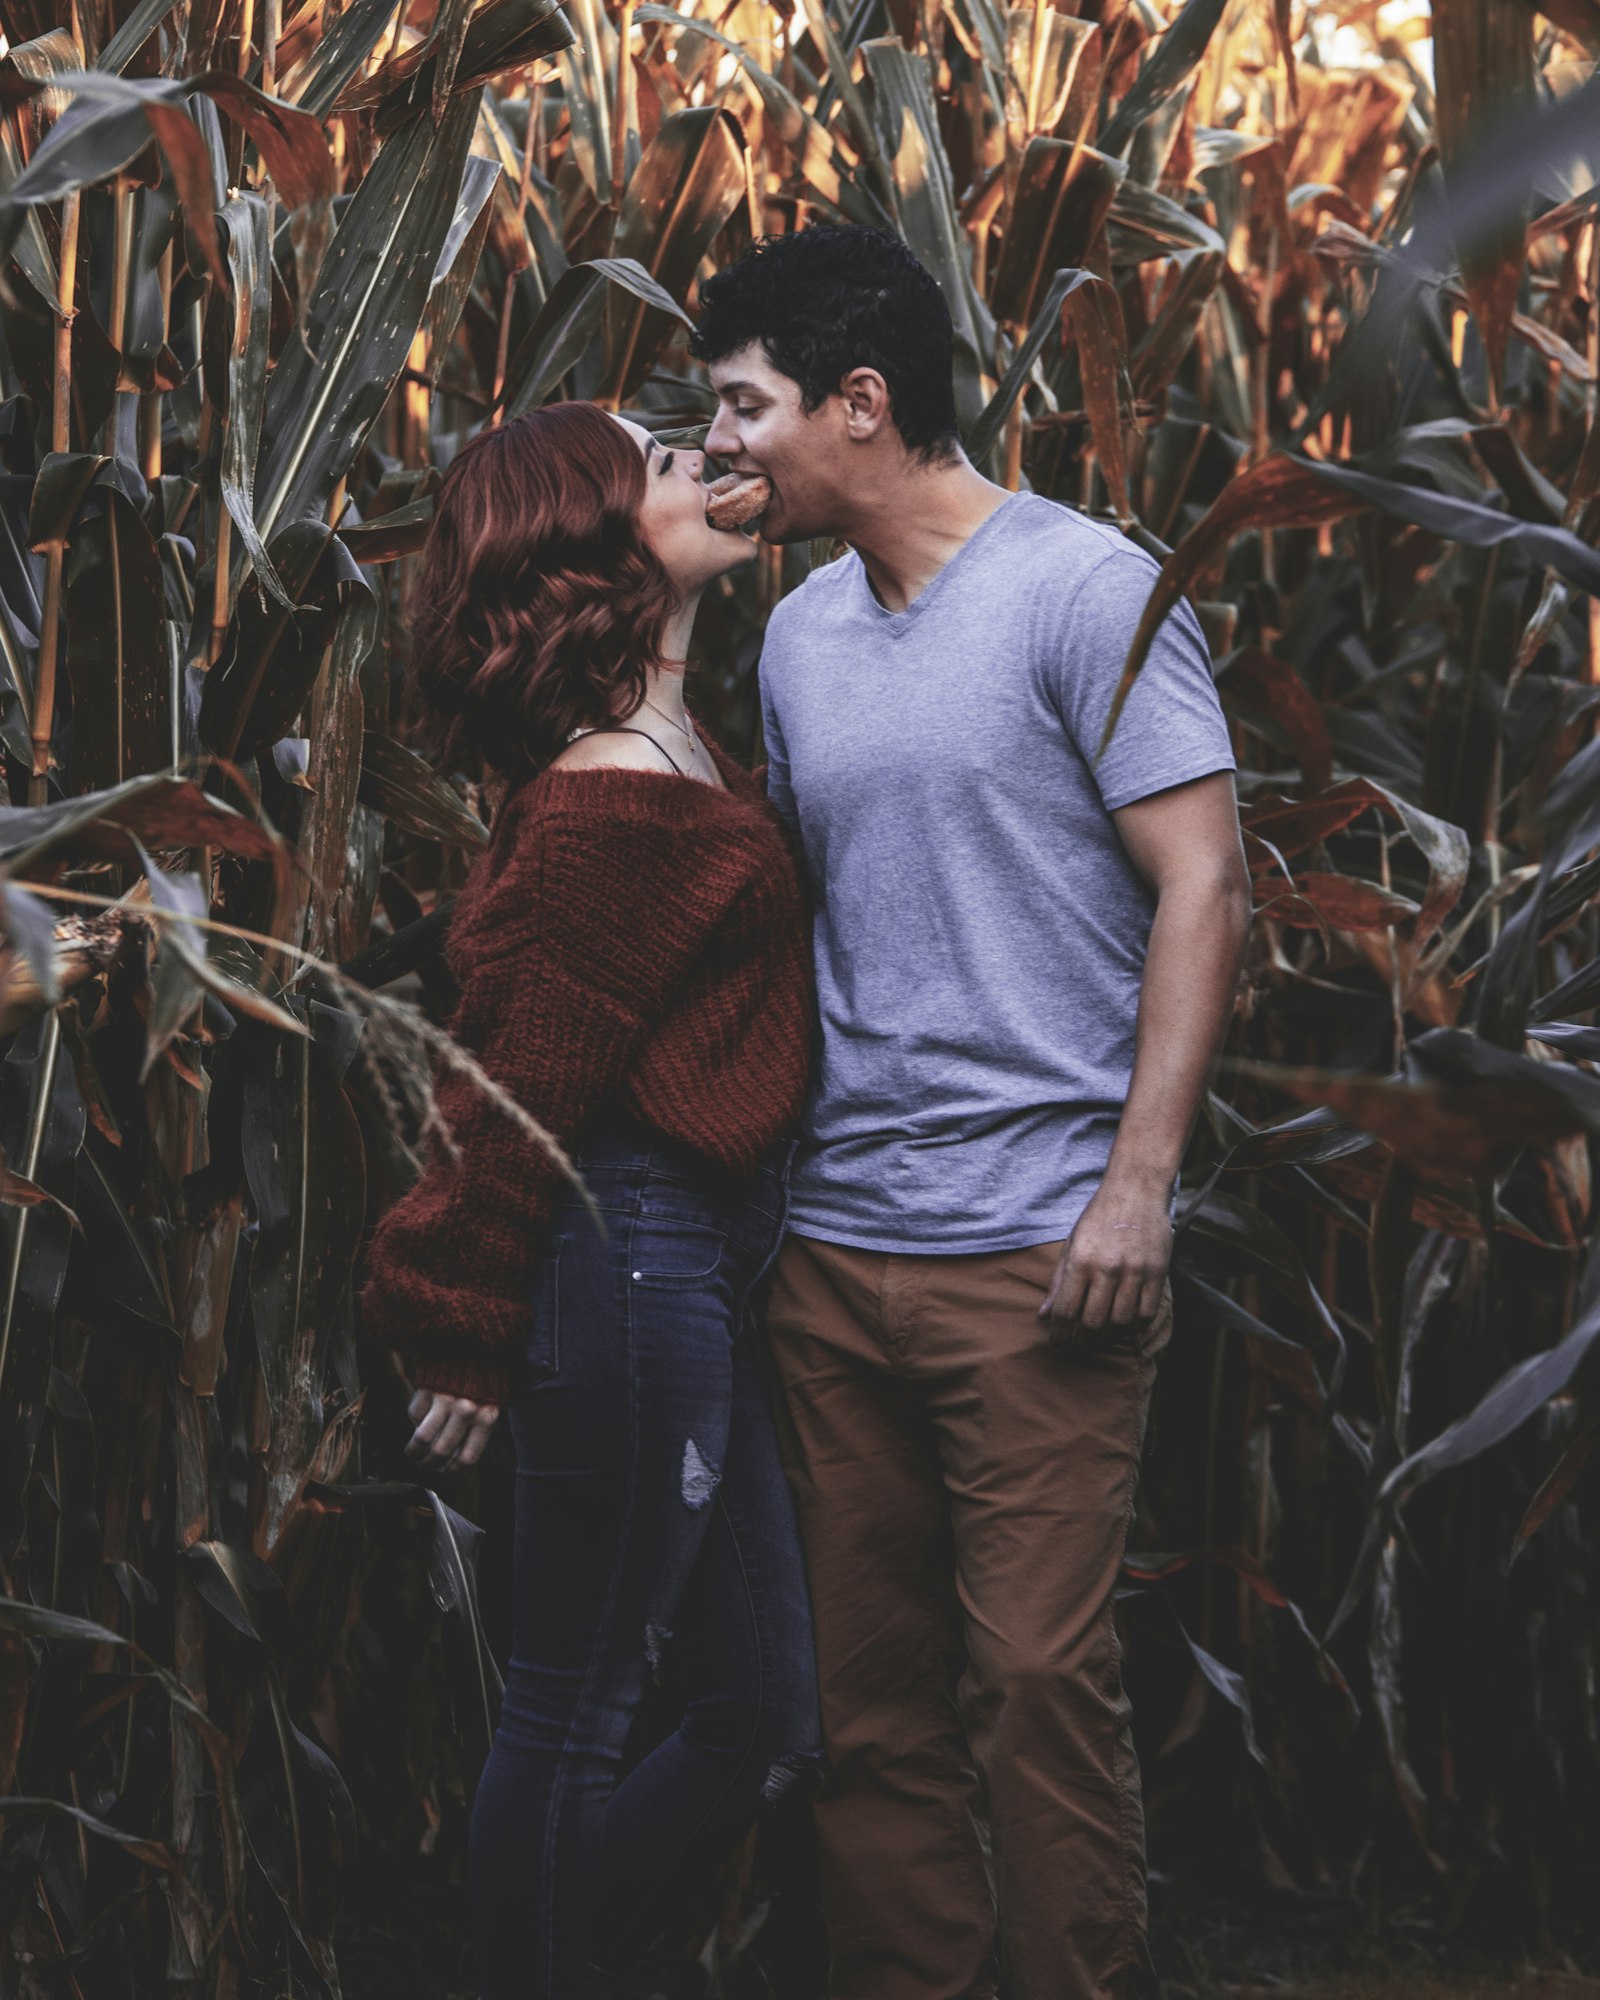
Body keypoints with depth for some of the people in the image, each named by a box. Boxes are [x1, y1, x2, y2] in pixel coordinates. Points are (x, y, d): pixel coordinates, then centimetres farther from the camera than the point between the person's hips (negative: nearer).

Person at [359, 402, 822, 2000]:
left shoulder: (670, 755, 13)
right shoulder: (610, 800, -17)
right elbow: (525, 1083, -16)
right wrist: (470, 1339, -13)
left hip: (689, 1267, 10)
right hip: (633, 1257, -10)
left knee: (762, 1722, 14)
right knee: (571, 1723, 2)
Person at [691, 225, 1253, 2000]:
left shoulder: (1082, 590, -6)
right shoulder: (798, 635, 14)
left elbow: (1202, 888, -9)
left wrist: (1138, 1184, -15)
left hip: (1033, 1243, -6)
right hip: (831, 1240, 7)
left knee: (1035, 1673, -6)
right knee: (864, 1677, 9)